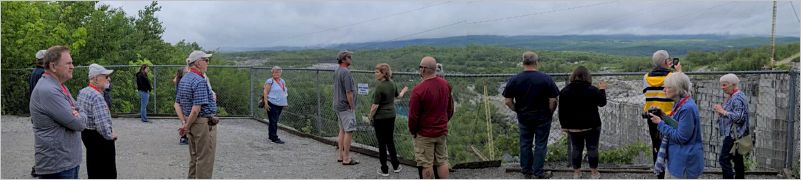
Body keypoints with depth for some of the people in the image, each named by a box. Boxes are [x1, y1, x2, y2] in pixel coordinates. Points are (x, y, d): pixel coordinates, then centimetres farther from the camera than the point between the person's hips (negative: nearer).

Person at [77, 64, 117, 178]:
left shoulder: (82, 92, 6)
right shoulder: (97, 97, -24)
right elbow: (102, 123, -33)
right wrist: (110, 135, -16)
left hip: (86, 134, 10)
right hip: (99, 138, -10)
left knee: (93, 172, 22)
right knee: (107, 173, -4)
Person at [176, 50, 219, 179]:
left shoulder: (183, 80, 11)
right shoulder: (200, 81, -19)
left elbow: (178, 103, 14)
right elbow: (196, 109, -24)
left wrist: (184, 122, 9)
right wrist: (187, 126, -12)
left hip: (191, 123, 9)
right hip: (204, 124, -9)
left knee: (194, 158, 18)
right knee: (205, 160, -1)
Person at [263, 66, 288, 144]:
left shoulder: (282, 81, 15)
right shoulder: (270, 82, -8)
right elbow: (265, 92, -12)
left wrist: (285, 102, 19)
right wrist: (266, 103, -20)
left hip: (280, 104, 7)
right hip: (272, 104, -7)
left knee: (274, 121, 14)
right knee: (273, 121, -6)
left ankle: (270, 136, 24)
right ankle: (274, 138, -5)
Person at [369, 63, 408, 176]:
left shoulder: (379, 87, -22)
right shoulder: (392, 84, 1)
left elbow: (375, 106, -20)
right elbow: (398, 96, 19)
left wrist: (370, 117, -5)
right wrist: (404, 91, 40)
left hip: (380, 118, -7)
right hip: (391, 116, 7)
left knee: (382, 143, 3)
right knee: (390, 141, 18)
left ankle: (384, 170, 10)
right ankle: (396, 166, 26)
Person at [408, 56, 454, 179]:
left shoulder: (419, 89, -21)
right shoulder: (446, 85, -1)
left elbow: (413, 115, -16)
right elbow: (450, 109, 10)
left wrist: (412, 131, 0)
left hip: (424, 134, -6)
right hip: (442, 132, 6)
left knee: (426, 165, 4)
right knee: (442, 162, 14)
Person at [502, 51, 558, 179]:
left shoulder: (514, 80, -7)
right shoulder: (546, 79, -12)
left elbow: (508, 101, -4)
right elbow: (553, 100, -11)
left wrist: (518, 111, 10)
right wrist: (550, 113, 5)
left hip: (524, 118, 2)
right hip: (543, 118, -2)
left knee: (525, 144, 15)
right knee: (540, 145, 8)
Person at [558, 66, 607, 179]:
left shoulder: (565, 91, -2)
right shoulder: (592, 90, -10)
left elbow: (562, 111, 0)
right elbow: (602, 102, 4)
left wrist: (564, 125, 7)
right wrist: (602, 90, 18)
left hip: (573, 127, 2)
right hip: (591, 126, -2)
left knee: (576, 149, 10)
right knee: (592, 148, 7)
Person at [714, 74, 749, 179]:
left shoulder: (738, 98, -17)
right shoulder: (731, 96, 14)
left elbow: (739, 117, -24)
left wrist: (723, 111, -20)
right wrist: (721, 112, 9)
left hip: (733, 135, -10)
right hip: (734, 134, 10)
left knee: (724, 159, -10)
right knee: (737, 159, 15)